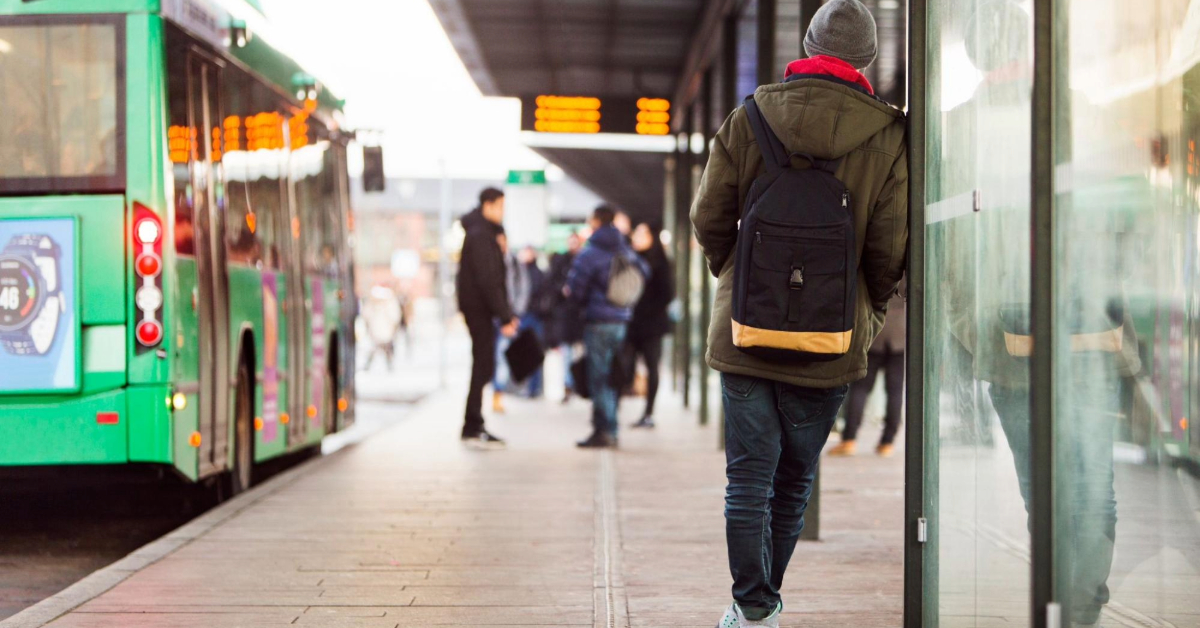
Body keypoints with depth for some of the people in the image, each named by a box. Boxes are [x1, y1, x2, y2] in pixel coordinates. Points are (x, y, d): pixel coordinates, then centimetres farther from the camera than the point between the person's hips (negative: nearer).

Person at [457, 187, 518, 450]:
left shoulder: (486, 233, 17)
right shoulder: (480, 235, -14)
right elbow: (488, 280, -20)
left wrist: (506, 313, 16)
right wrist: (505, 316, -19)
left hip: (477, 308, 10)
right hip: (479, 308, -10)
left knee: (483, 366, 12)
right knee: (483, 366, -8)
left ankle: (473, 427, 17)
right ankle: (472, 429, -7)